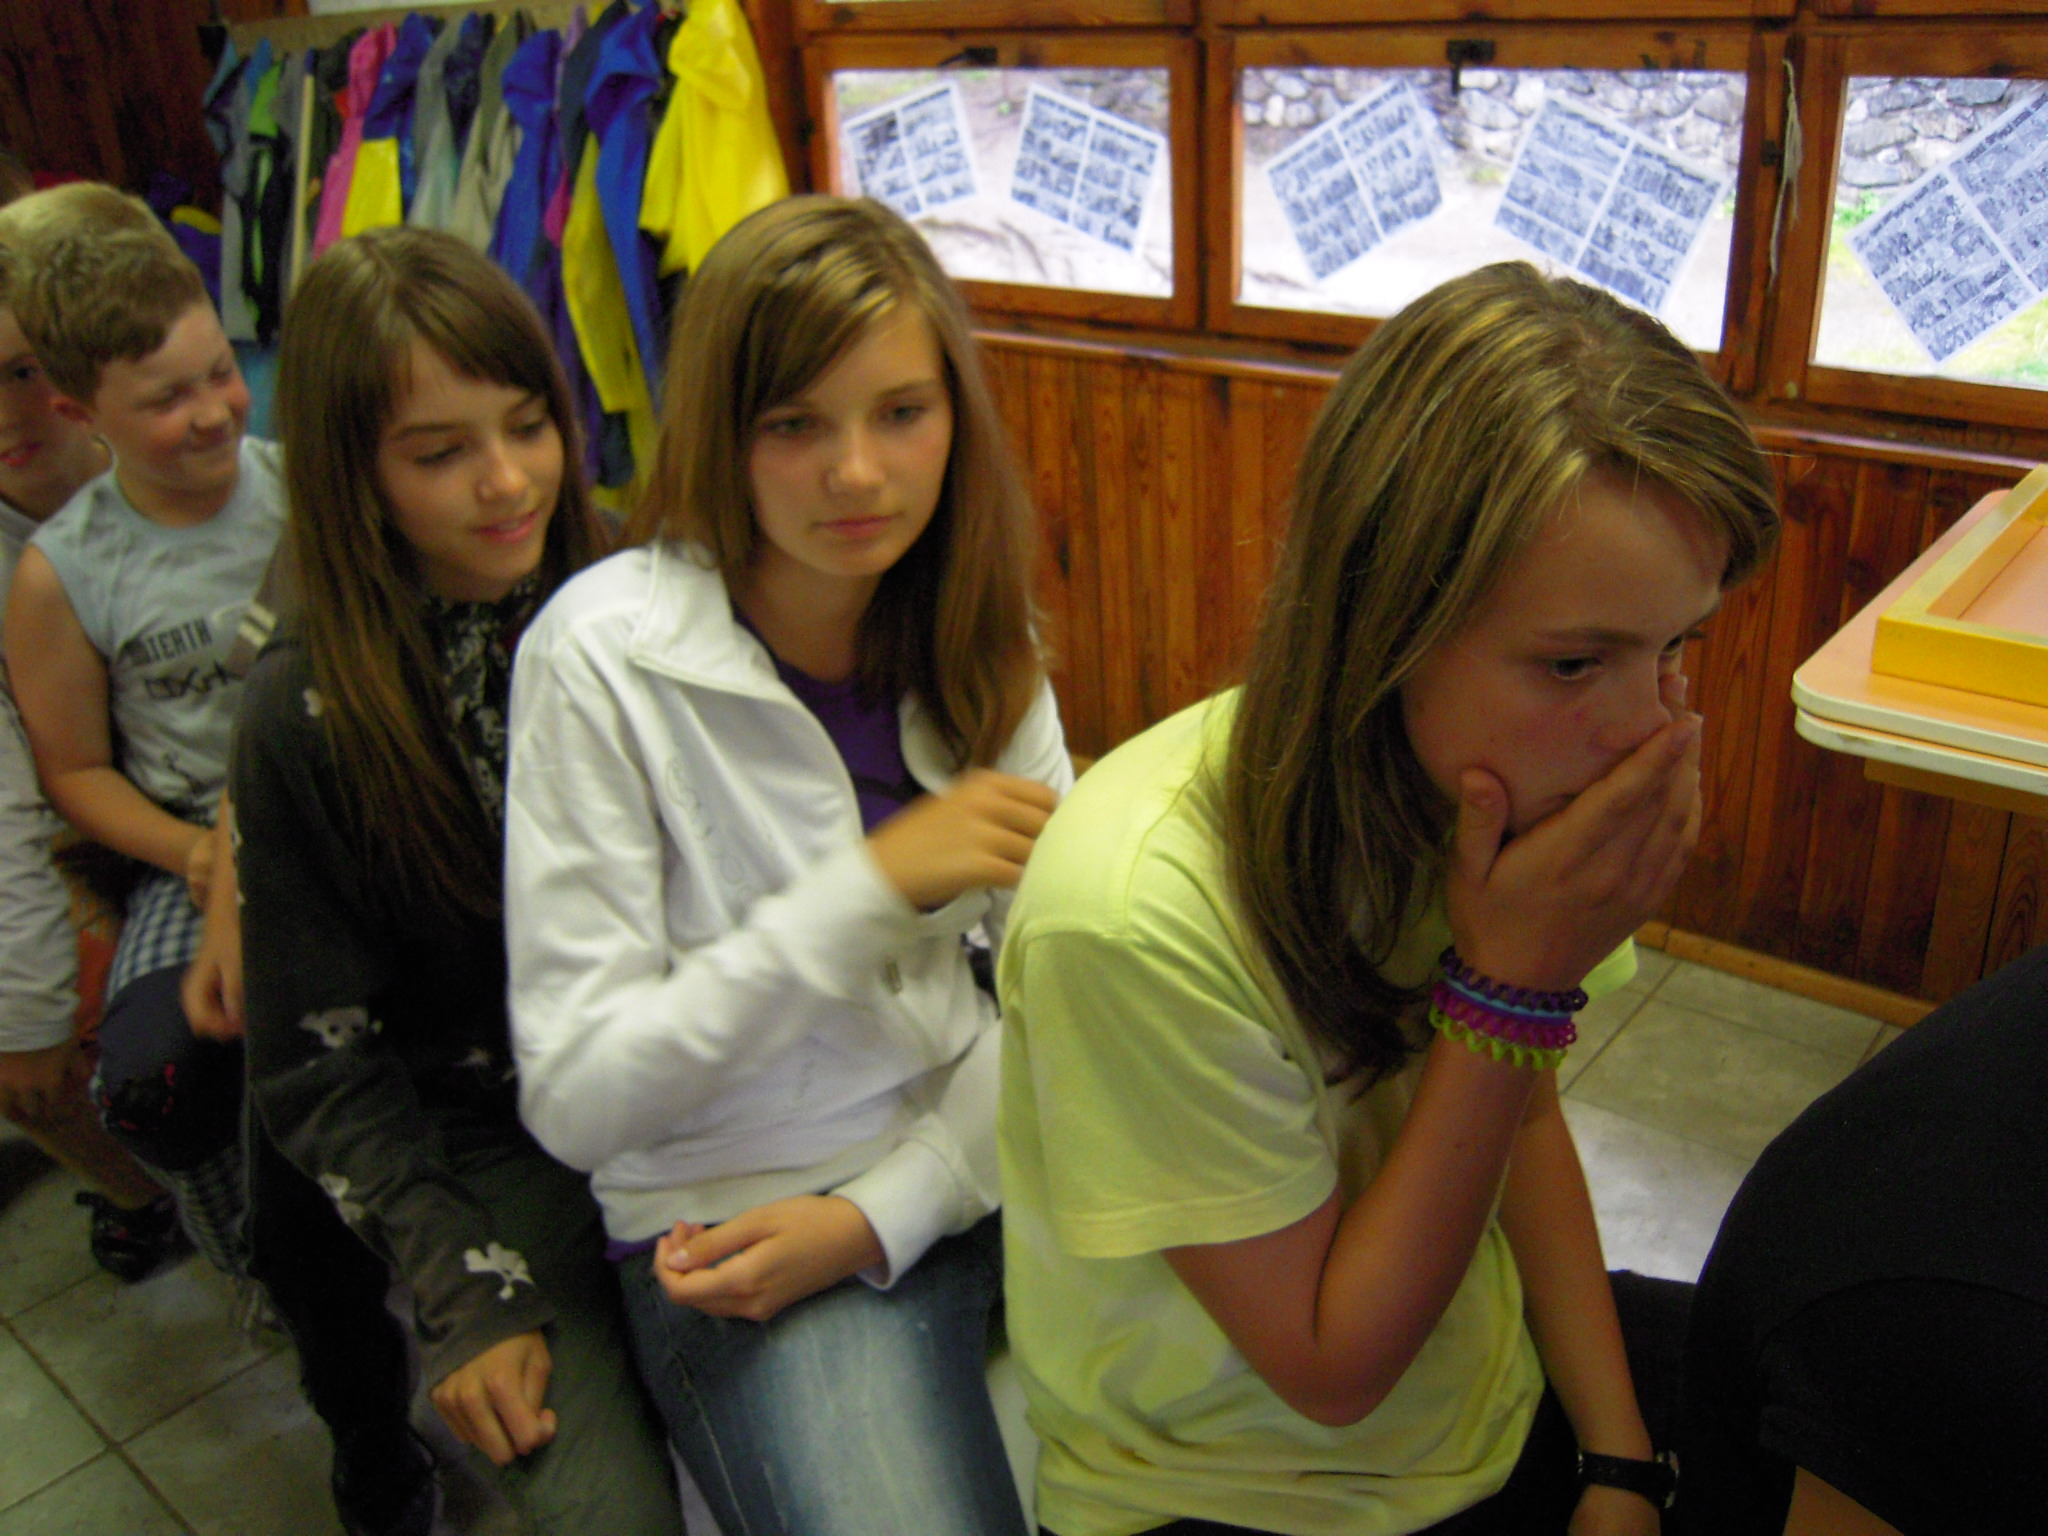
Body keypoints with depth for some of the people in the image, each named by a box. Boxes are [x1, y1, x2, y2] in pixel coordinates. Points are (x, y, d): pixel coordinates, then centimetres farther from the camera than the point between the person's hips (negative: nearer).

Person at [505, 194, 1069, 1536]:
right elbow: (576, 1098, -15)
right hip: (732, 1215, -4)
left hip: (976, 1157, 4)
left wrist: (883, 1211, -14)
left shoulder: (973, 632, 1)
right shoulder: (605, 654, -14)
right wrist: (875, 883, -23)